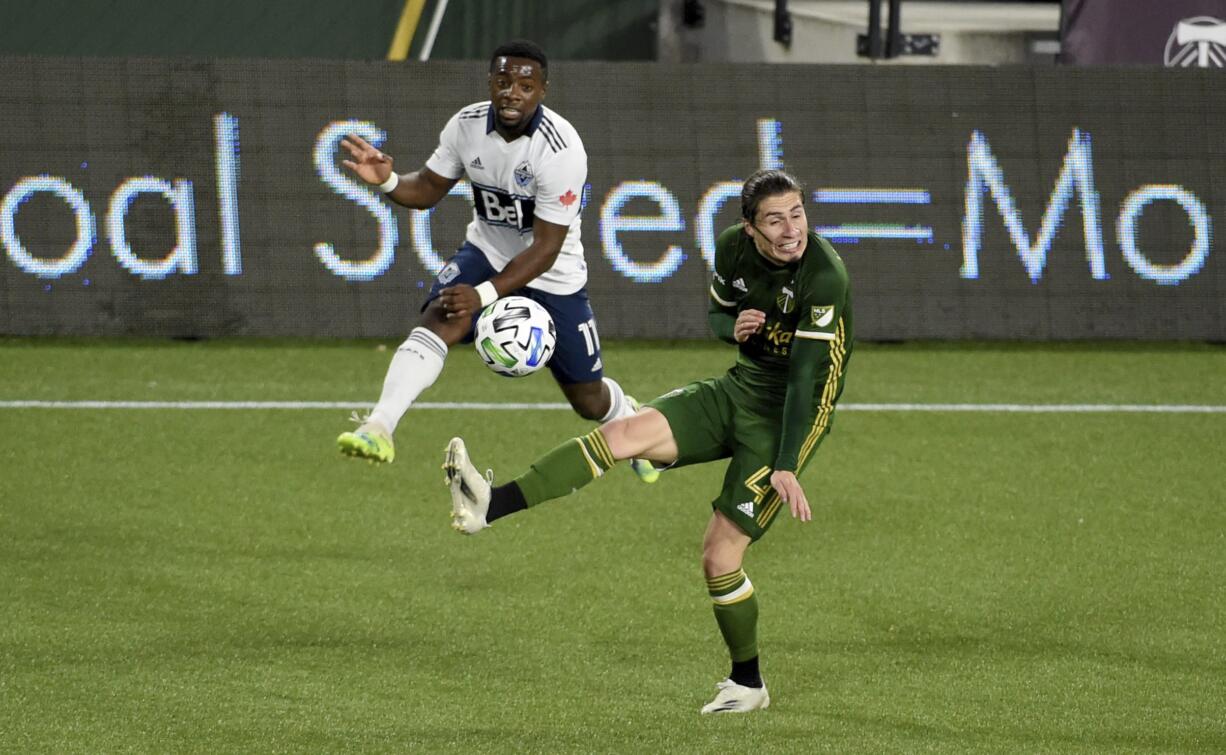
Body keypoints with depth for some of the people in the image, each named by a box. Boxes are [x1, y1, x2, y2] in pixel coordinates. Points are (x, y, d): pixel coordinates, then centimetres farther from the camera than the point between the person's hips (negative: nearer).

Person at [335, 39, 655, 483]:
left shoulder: (560, 150, -29)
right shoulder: (467, 126, -13)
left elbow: (545, 249, -27)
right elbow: (427, 191, 1)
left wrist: (484, 295, -34)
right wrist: (387, 182, -22)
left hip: (552, 275, -3)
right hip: (487, 251, 3)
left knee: (589, 400, 10)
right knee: (437, 322, -30)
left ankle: (630, 419, 47)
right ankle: (378, 428, -42)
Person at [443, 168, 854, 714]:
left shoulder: (824, 276, -25)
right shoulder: (732, 248, -5)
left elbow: (805, 377, -27)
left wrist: (785, 468, -30)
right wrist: (733, 326, -12)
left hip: (790, 415, -6)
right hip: (738, 387, 6)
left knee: (719, 555, -9)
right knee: (624, 432, -17)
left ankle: (748, 685, 11)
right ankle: (490, 506, -25)